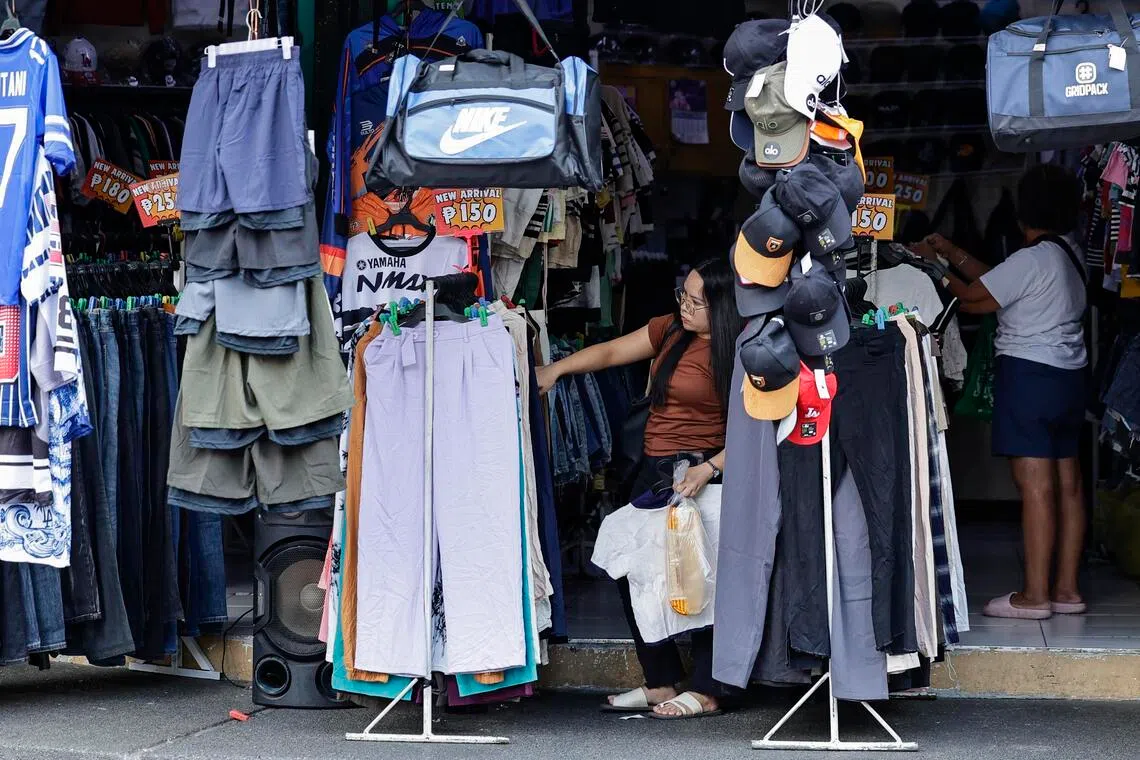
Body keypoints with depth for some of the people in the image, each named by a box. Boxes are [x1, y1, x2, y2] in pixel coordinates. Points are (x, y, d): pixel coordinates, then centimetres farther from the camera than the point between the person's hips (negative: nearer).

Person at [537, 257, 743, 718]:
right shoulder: (670, 330, 8)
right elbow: (611, 352, 12)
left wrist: (710, 468, -25)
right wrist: (555, 369, 2)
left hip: (696, 476, -8)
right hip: (654, 469, 8)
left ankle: (705, 692, 6)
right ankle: (660, 683, 16)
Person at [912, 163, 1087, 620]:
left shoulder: (1032, 260, -15)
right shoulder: (1070, 254, 12)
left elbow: (974, 300, -9)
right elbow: (996, 280, 16)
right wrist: (950, 252, 19)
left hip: (1028, 374, -9)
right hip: (1069, 377, 9)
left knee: (1035, 488, -9)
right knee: (1068, 485, 8)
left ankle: (1035, 595, -9)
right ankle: (1067, 590, 12)